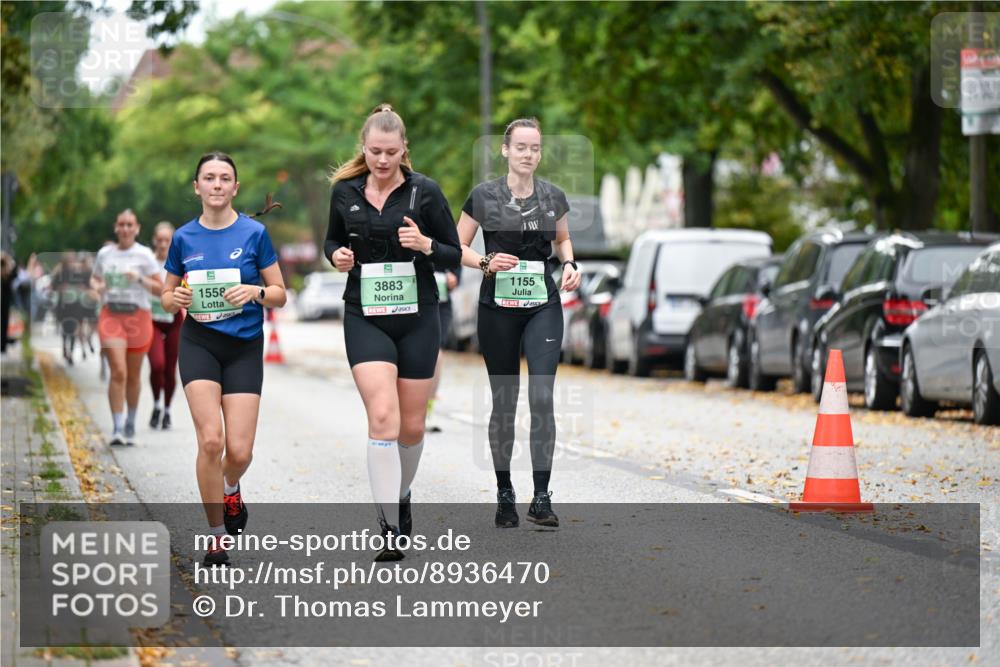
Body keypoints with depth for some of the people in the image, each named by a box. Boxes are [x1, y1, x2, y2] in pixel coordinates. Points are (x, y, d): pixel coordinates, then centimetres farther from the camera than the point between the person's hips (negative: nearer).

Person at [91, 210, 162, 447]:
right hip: (111, 314, 0)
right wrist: (97, 286, -1)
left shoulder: (144, 255, -1)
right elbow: (94, 278, 22)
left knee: (133, 375, 11)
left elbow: (160, 289, -3)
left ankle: (130, 425, 30)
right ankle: (117, 429, -15)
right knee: (118, 372, -14)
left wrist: (140, 279, -19)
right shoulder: (105, 254, 7)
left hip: (137, 315, 0)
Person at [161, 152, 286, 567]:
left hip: (245, 346, 0)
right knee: (210, 439, -16)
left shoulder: (254, 233, -2)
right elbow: (167, 299, 12)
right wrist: (178, 299, -11)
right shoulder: (184, 238, 3)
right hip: (199, 342, 0)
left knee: (239, 452, -6)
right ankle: (216, 536, -1)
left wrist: (255, 291, -19)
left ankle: (230, 487, 34)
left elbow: (280, 295, 2)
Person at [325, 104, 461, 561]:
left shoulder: (425, 191, -4)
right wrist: (337, 255, -6)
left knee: (412, 426, 8)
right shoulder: (345, 191, 2)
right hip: (365, 318, 0)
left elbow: (455, 256, 0)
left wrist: (426, 245, -20)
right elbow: (333, 241, 17)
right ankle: (390, 529, -15)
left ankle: (400, 496, 39)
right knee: (383, 417, -17)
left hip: (417, 318, 0)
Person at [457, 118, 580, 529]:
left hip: (543, 306, 1)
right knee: (504, 402, 5)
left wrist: (569, 264, 0)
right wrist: (486, 262, -17)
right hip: (498, 306, -1)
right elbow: (457, 247, 2)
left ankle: (541, 498, -9)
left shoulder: (553, 197, 3)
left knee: (542, 398, -12)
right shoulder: (484, 196, -4)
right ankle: (504, 494, 17)